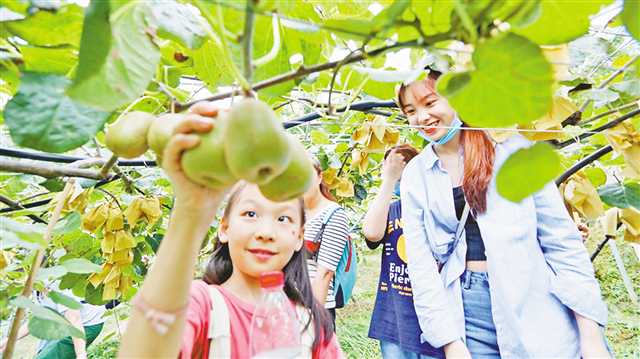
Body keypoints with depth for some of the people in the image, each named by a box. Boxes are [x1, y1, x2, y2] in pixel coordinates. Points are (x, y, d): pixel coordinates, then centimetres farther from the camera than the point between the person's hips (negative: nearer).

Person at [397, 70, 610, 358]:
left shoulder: (510, 147, -3)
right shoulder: (414, 176, 2)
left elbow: (561, 239, -3)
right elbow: (421, 263, -1)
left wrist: (591, 335, -6)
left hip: (539, 307, -1)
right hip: (468, 314, 1)